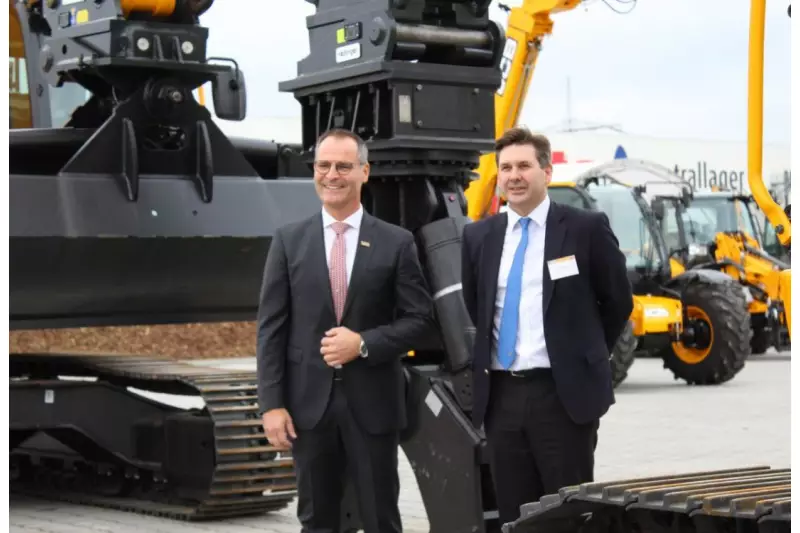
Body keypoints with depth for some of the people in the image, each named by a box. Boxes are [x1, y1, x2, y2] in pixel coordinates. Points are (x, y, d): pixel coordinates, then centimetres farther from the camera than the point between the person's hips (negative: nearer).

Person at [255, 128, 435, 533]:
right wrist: (272, 404, -6)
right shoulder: (288, 241, 4)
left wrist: (364, 344, -15)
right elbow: (271, 328, 1)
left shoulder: (396, 242, 1)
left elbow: (419, 318, 0)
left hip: (372, 402, -1)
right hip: (309, 401, 1)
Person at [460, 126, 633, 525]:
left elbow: (618, 302, 5)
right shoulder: (478, 236, 9)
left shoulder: (586, 228, -3)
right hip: (501, 394, 4)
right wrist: (484, 358, 14)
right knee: (514, 515, 9)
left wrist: (583, 357, 7)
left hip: (564, 393, -4)